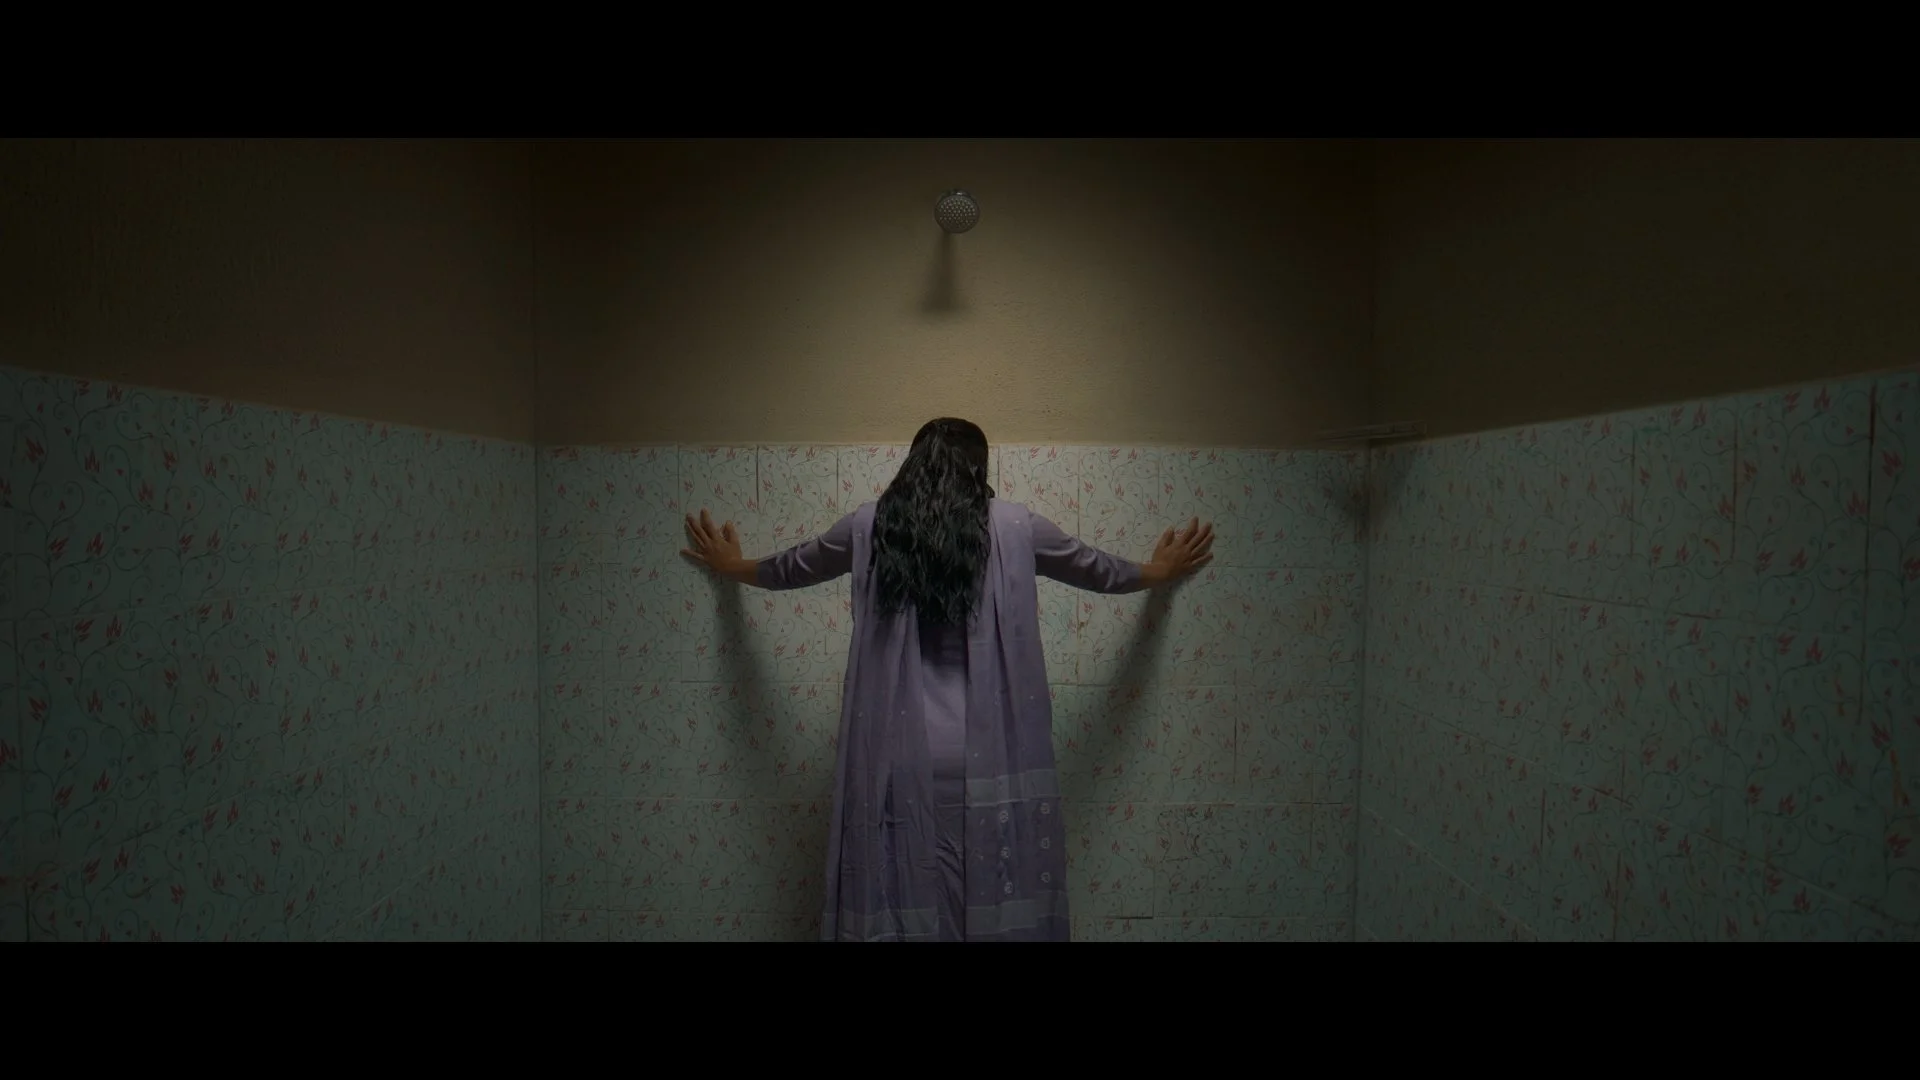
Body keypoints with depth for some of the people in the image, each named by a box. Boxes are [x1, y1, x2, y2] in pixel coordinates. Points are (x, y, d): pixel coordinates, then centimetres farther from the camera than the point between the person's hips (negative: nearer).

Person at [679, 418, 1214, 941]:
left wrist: (732, 566, 45)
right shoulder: (1014, 526, 2)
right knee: (996, 906, 10)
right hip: (989, 757, -1)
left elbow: (790, 567, 23)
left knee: (899, 908, 10)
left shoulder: (870, 526, 4)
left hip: (898, 758, 1)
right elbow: (1100, 570, 19)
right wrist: (1159, 571, 41)